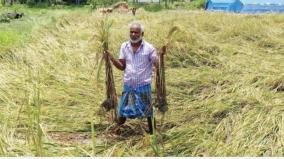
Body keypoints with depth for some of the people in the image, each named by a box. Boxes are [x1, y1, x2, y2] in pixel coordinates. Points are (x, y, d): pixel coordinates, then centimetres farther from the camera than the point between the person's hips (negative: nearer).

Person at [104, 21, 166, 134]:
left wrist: (161, 56, -27)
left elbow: (157, 65, -9)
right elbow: (122, 67, 2)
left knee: (148, 111, 9)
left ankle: (152, 132, 26)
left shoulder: (149, 48, -9)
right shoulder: (124, 46, 0)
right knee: (123, 112, 12)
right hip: (128, 86, 3)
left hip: (144, 86, -2)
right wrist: (112, 58, -13)